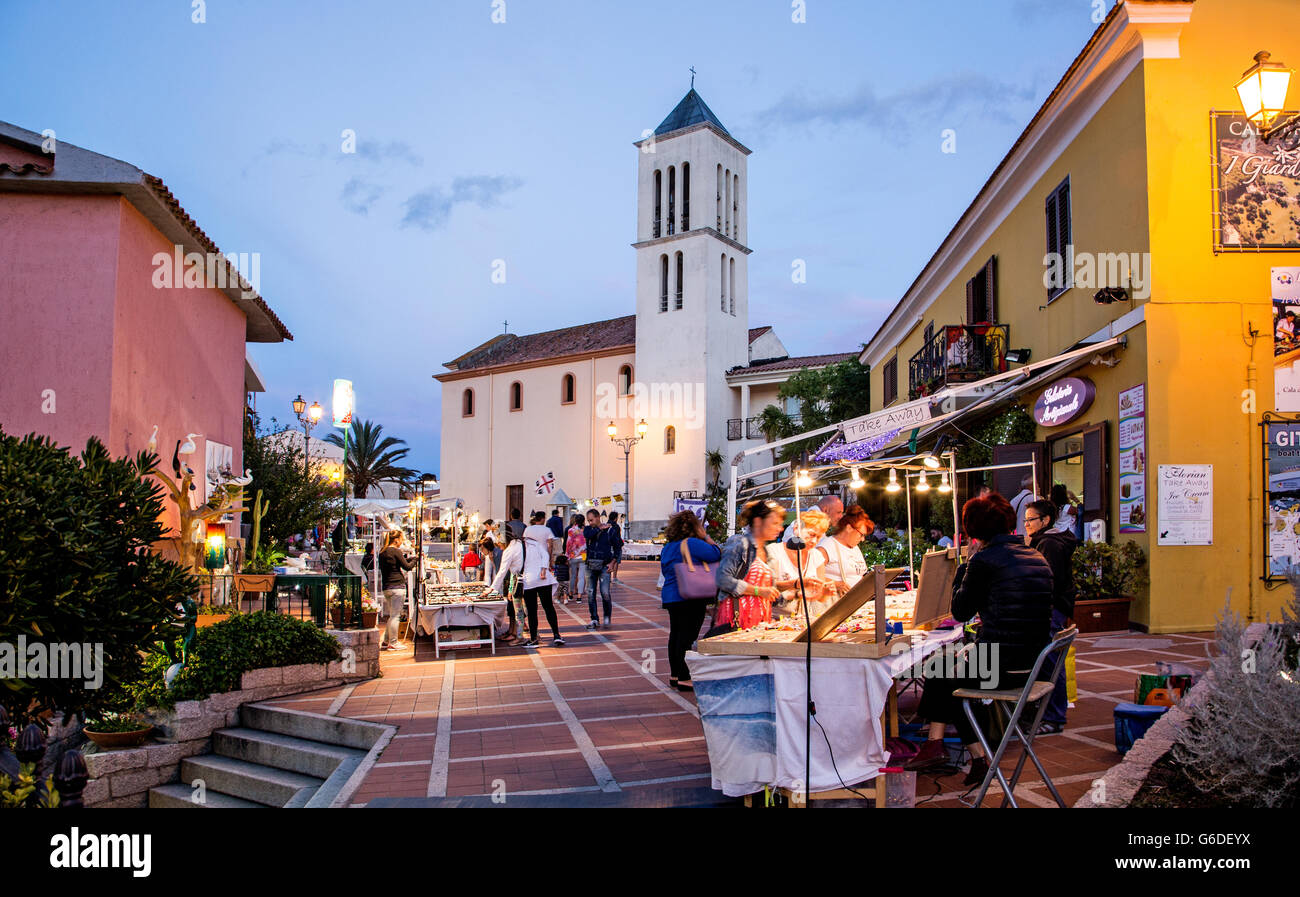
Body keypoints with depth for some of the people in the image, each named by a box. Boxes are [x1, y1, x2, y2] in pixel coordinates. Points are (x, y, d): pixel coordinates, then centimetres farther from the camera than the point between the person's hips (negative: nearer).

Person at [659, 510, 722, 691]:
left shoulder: (668, 546, 14)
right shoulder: (692, 543, -13)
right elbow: (716, 555, -13)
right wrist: (706, 537, -2)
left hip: (671, 597, 9)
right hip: (690, 599, -9)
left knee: (675, 635, 14)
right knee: (688, 636, -7)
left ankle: (674, 675, 21)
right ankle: (684, 679, -7)